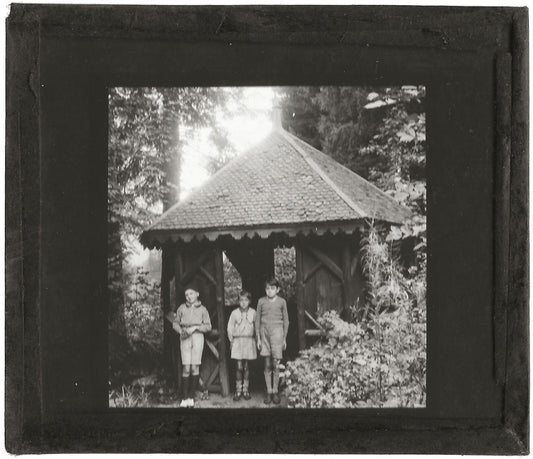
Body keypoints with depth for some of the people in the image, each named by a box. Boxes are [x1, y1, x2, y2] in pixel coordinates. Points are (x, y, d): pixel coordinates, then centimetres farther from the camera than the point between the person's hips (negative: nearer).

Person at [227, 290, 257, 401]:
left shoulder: (253, 313, 1)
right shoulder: (234, 313, 0)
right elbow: (230, 328, 6)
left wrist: (257, 339, 2)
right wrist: (231, 341, 4)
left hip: (249, 341, 1)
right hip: (237, 341, -1)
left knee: (246, 367, 5)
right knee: (239, 367, -4)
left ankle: (245, 390, 13)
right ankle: (238, 391, 2)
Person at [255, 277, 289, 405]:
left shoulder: (282, 302, 6)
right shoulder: (261, 301, 8)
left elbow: (286, 320, 11)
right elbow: (257, 320, 11)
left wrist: (284, 338, 9)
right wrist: (258, 338, 6)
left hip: (277, 332, -1)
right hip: (264, 332, 1)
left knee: (276, 364, -5)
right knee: (267, 364, 2)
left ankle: (275, 392, 2)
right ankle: (269, 392, 6)